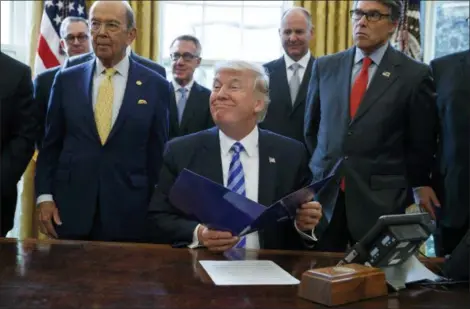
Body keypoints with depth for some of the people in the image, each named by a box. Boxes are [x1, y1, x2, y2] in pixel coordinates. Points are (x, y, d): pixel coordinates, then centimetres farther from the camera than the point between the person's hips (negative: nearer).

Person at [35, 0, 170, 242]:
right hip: (69, 208, 2)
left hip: (129, 214, -1)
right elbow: (51, 144, 8)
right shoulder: (66, 79, 5)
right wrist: (44, 196, 0)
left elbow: (158, 153, 3)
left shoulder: (155, 85, 0)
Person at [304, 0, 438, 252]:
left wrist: (418, 186, 12)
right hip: (323, 195, 3)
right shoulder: (324, 67, 8)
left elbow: (420, 142, 6)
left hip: (381, 200, -2)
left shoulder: (414, 75, -1)